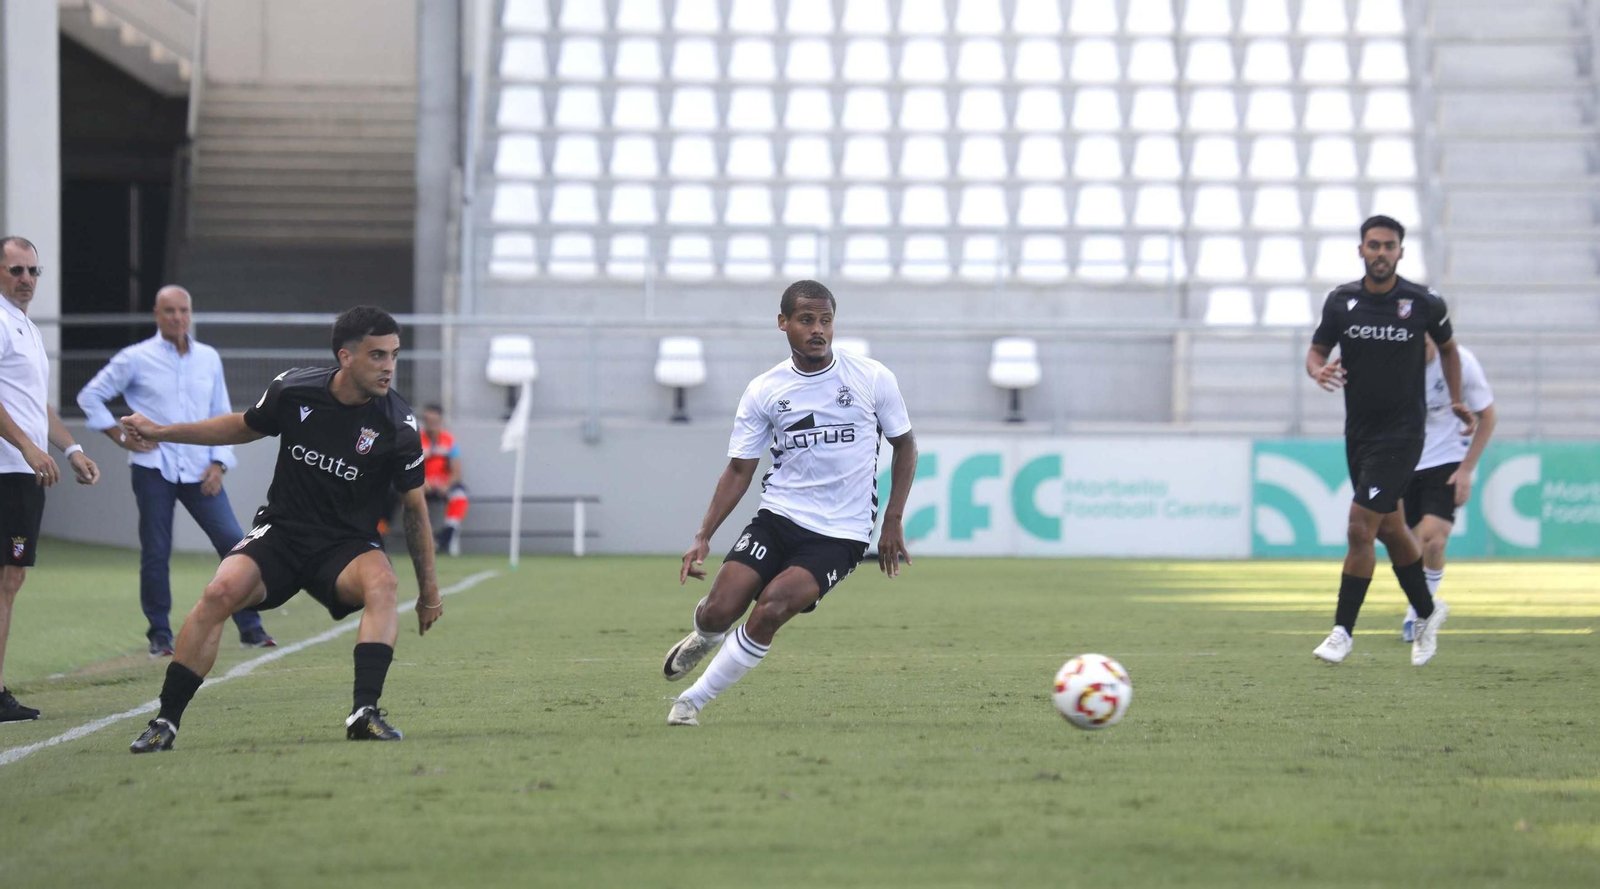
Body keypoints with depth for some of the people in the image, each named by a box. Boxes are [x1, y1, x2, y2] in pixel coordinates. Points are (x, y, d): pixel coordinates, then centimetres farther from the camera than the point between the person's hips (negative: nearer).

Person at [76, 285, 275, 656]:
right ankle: (160, 635, 9)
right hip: (153, 470, -2)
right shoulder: (136, 359, 2)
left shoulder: (209, 358, 12)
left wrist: (218, 462, 4)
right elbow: (90, 396, 7)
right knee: (155, 553, -2)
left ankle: (250, 628, -2)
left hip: (199, 471, 2)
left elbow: (222, 415, 16)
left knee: (234, 542, -8)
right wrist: (120, 437, 0)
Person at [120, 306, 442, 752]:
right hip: (280, 532, 1)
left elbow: (414, 505, 4)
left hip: (347, 544, -1)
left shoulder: (396, 424, -9)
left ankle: (365, 712, -36)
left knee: (381, 582, -34)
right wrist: (160, 431, 15)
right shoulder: (293, 390, -7)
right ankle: (165, 721, -16)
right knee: (221, 592, -25)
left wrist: (429, 590, 8)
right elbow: (245, 427, 15)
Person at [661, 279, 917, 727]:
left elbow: (904, 446, 10)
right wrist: (704, 536, -4)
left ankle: (694, 699, -8)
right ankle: (703, 637, 27)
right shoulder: (763, 391, 0)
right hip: (778, 517, 2)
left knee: (771, 608, -25)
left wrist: (893, 521, 3)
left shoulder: (872, 379, -3)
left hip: (841, 534, -2)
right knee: (719, 610, -15)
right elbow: (740, 470, 5)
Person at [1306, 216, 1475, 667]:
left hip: (1402, 434, -4)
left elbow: (1448, 347, 12)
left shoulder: (1424, 303, -7)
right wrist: (1319, 371, -17)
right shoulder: (1342, 300, 0)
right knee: (1390, 530, 15)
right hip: (1358, 432, 4)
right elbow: (1316, 352, 6)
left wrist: (1456, 401, 10)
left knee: (1360, 526, -15)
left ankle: (1343, 630, -6)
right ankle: (1427, 612, 37)